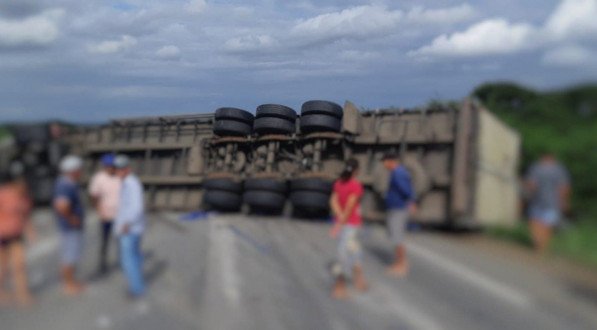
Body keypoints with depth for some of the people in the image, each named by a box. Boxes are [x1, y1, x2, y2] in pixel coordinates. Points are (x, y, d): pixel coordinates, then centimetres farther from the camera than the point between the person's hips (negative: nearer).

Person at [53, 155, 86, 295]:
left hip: (74, 227, 10)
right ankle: (69, 285, 14)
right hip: (71, 227, -10)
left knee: (70, 253, 19)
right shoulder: (66, 186, -26)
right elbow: (62, 206, -42)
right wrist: (72, 219, -25)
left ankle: (71, 280, 32)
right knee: (71, 255, 2)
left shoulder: (66, 182, 7)